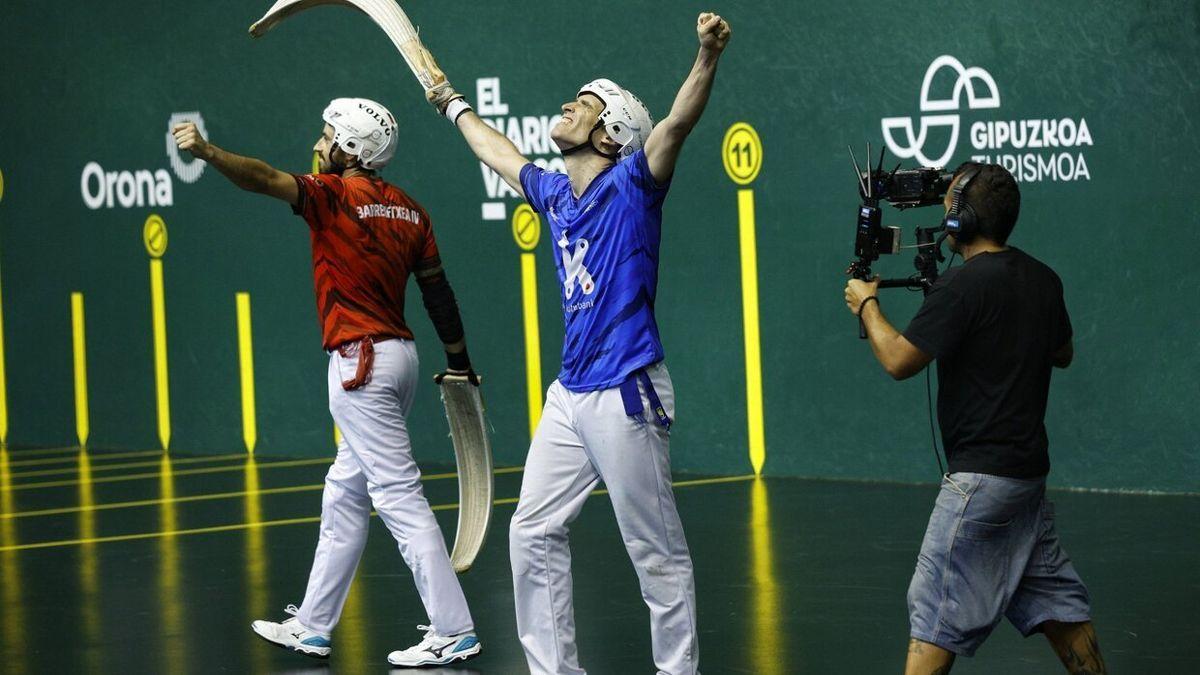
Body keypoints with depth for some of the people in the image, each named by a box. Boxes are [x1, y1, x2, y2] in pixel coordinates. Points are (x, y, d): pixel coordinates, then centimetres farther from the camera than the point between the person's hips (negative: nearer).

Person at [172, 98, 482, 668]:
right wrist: (460, 363, 19)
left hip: (361, 361, -9)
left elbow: (267, 180, -28)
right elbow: (437, 290, 13)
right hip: (397, 354, 9)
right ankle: (313, 627, 24)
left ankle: (452, 631, -7)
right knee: (344, 498, 16)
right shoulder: (408, 209, 10)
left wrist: (207, 152, -41)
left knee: (400, 498, -7)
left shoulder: (335, 195, -11)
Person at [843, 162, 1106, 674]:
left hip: (982, 476, -8)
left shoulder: (964, 284, -17)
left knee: (936, 613, -4)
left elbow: (899, 360, -16)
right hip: (1030, 471, 8)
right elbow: (1063, 354, 24)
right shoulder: (1043, 280, 8)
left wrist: (866, 304, 0)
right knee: (1056, 604, 15)